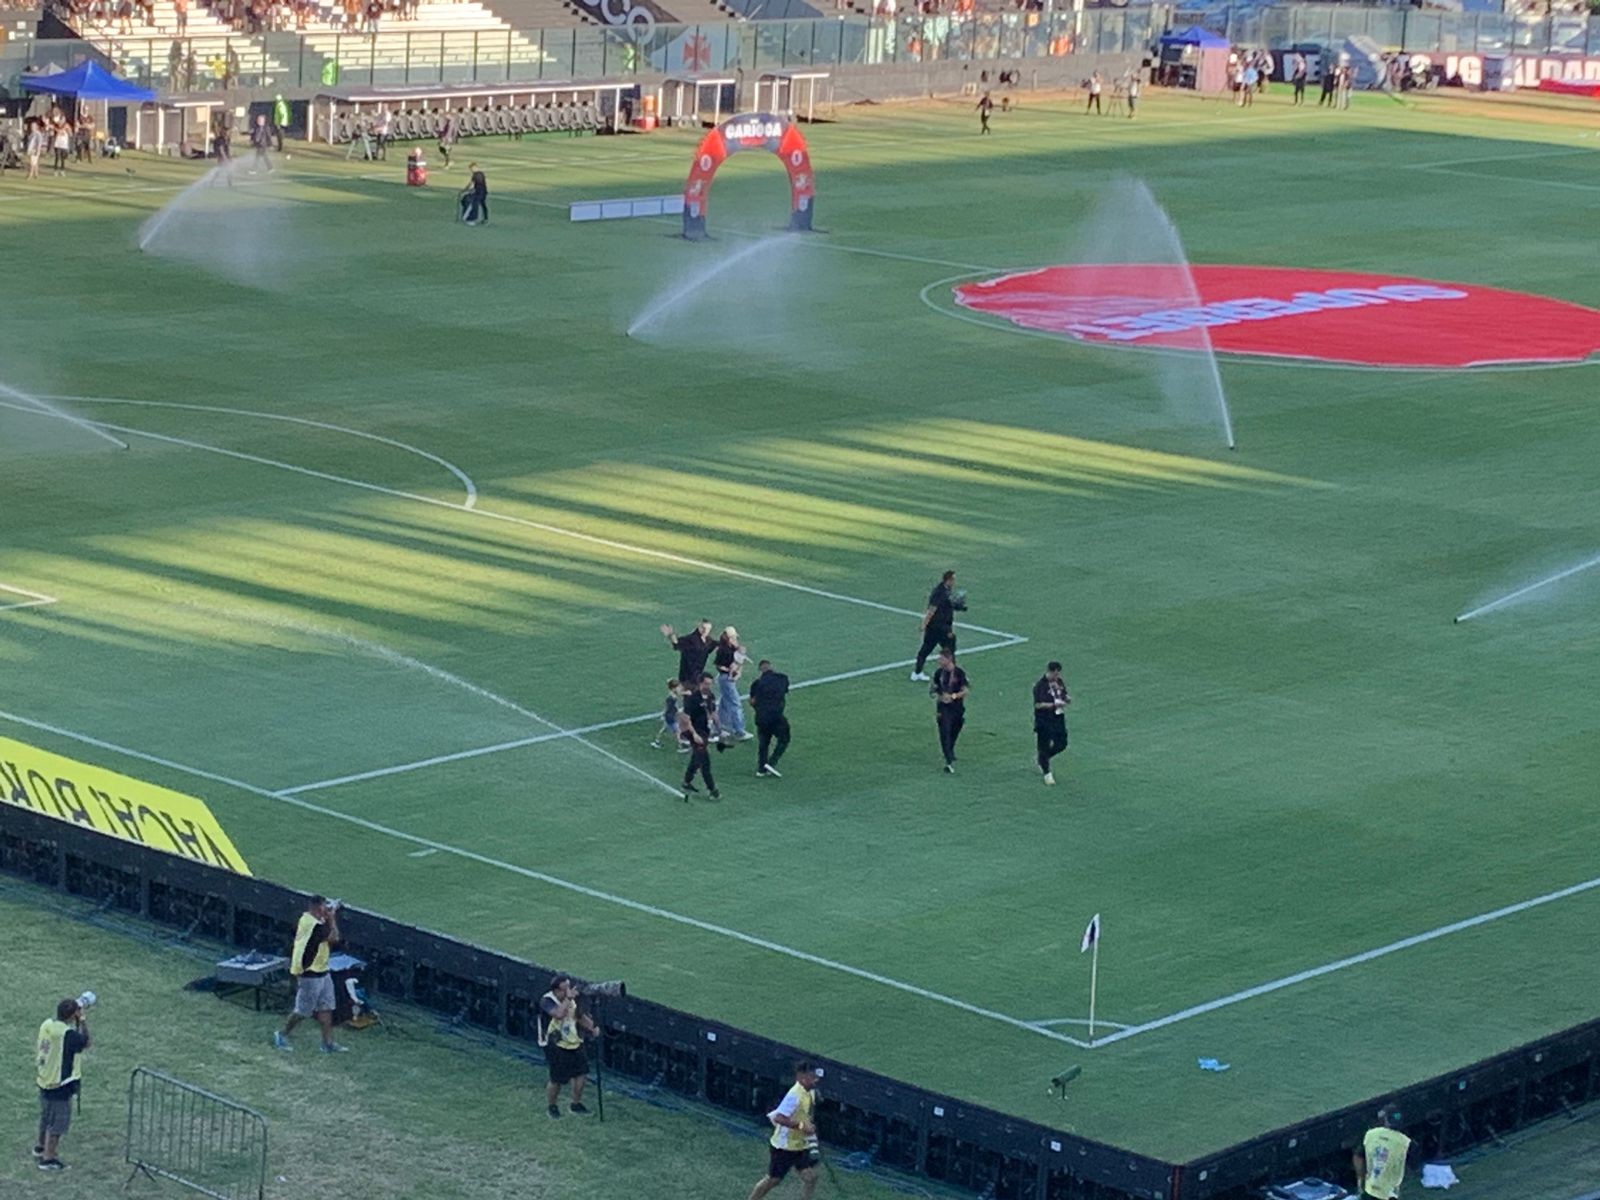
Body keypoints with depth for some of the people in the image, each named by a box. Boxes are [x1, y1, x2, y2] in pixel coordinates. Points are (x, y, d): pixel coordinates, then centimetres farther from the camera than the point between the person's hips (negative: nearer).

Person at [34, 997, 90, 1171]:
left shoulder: (47, 1025, -2)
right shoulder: (68, 1034, -27)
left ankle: (41, 1147, 46)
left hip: (44, 1080, 8)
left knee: (46, 1117, 27)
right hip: (60, 1085, -8)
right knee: (59, 1122, 5)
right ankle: (48, 1159, 9)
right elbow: (85, 1042, -12)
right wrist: (82, 1020, -10)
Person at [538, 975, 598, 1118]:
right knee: (557, 1080, -1)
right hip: (555, 1046, -6)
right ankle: (552, 1107, 23)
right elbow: (559, 1014, -38)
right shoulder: (547, 1001, -19)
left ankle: (576, 1104, 23)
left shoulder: (572, 1000, 3)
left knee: (581, 1073, 3)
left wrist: (592, 1028, 2)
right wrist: (568, 998, -32)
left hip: (573, 1042, 6)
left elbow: (580, 1017, 18)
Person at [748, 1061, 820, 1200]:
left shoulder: (811, 1093, 0)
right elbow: (779, 1118, -34)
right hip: (783, 1147, -7)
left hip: (800, 1146, 7)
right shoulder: (795, 1095, -27)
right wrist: (801, 1125, -36)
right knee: (773, 1180, 7)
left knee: (810, 1176, -1)